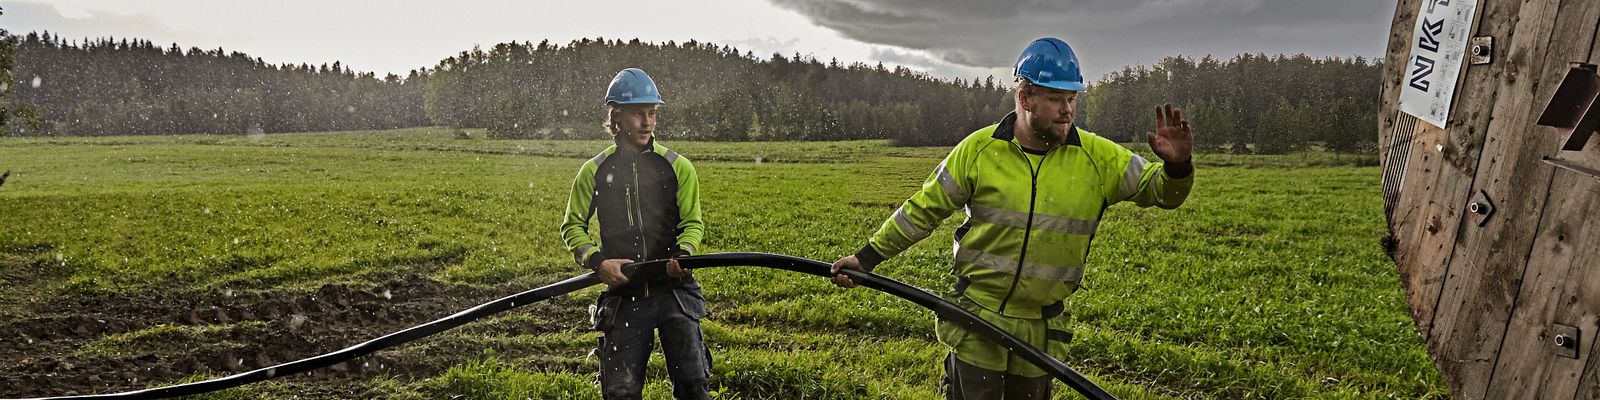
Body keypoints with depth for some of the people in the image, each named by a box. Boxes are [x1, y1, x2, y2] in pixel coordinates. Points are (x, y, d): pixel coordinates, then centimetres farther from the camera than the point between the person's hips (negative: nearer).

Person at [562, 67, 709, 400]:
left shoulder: (677, 166, 2)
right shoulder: (595, 171, 4)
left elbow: (693, 223, 3)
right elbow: (572, 227, 8)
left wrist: (683, 252, -19)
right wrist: (597, 261, -10)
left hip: (674, 290, 0)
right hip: (623, 295, 1)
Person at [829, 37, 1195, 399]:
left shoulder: (1098, 157, -3)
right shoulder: (979, 149, -7)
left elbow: (1160, 190, 2)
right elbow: (924, 209, -2)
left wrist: (1176, 166, -23)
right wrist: (867, 256, -2)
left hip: (1041, 332, 2)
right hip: (976, 321, -2)